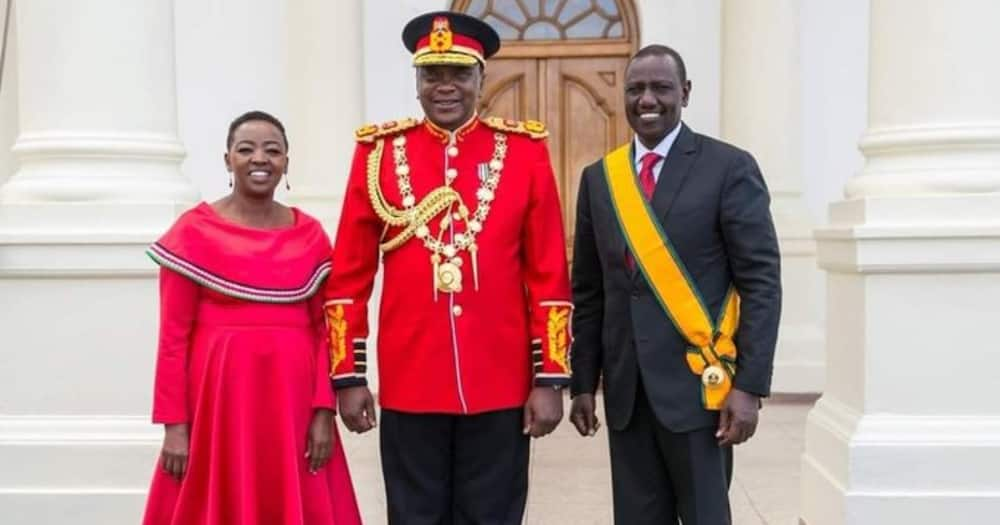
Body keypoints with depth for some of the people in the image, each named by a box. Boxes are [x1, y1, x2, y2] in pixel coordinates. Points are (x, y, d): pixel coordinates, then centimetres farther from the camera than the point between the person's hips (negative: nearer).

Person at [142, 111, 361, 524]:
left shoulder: (311, 235, 6)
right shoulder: (193, 231, -2)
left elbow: (323, 331, 6)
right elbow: (173, 337, -4)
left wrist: (324, 412, -2)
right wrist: (174, 424, -7)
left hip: (293, 399, 3)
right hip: (219, 396, -2)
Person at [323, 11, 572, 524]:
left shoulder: (524, 150, 1)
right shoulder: (379, 151, 2)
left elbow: (549, 275, 0)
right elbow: (349, 274, 3)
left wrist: (549, 377, -3)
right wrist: (348, 375, 0)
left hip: (500, 383, 0)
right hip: (409, 382, 0)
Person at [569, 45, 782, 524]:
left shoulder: (729, 168, -4)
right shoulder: (599, 178, 9)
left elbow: (762, 283, -7)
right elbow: (588, 291, 11)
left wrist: (749, 386, -13)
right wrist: (583, 382, 8)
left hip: (698, 383, -4)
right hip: (625, 388, 4)